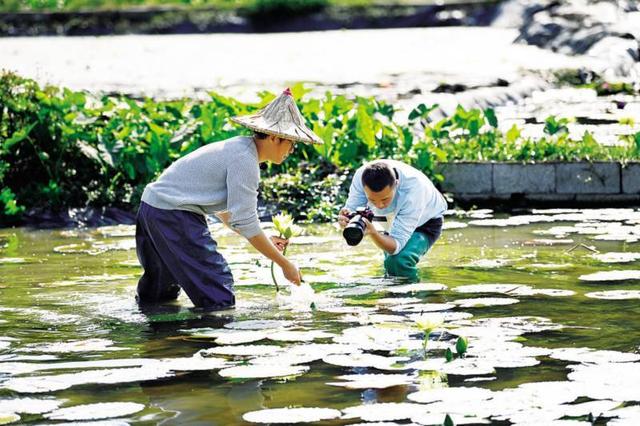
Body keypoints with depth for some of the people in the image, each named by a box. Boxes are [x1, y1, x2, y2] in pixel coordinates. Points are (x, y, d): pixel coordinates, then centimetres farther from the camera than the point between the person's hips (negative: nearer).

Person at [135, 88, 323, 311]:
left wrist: (264, 241, 16)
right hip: (174, 215, -11)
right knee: (219, 299, -11)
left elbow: (224, 208, 21)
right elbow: (245, 223, -19)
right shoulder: (245, 160, -18)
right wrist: (284, 264, -13)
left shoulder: (240, 147, 13)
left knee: (158, 294, 26)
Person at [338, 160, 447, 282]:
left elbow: (396, 245, -41)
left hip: (426, 221, -5)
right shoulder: (361, 176, -33)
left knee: (398, 261, -26)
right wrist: (346, 220, -51)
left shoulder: (413, 189, -43)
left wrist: (372, 232, -61)